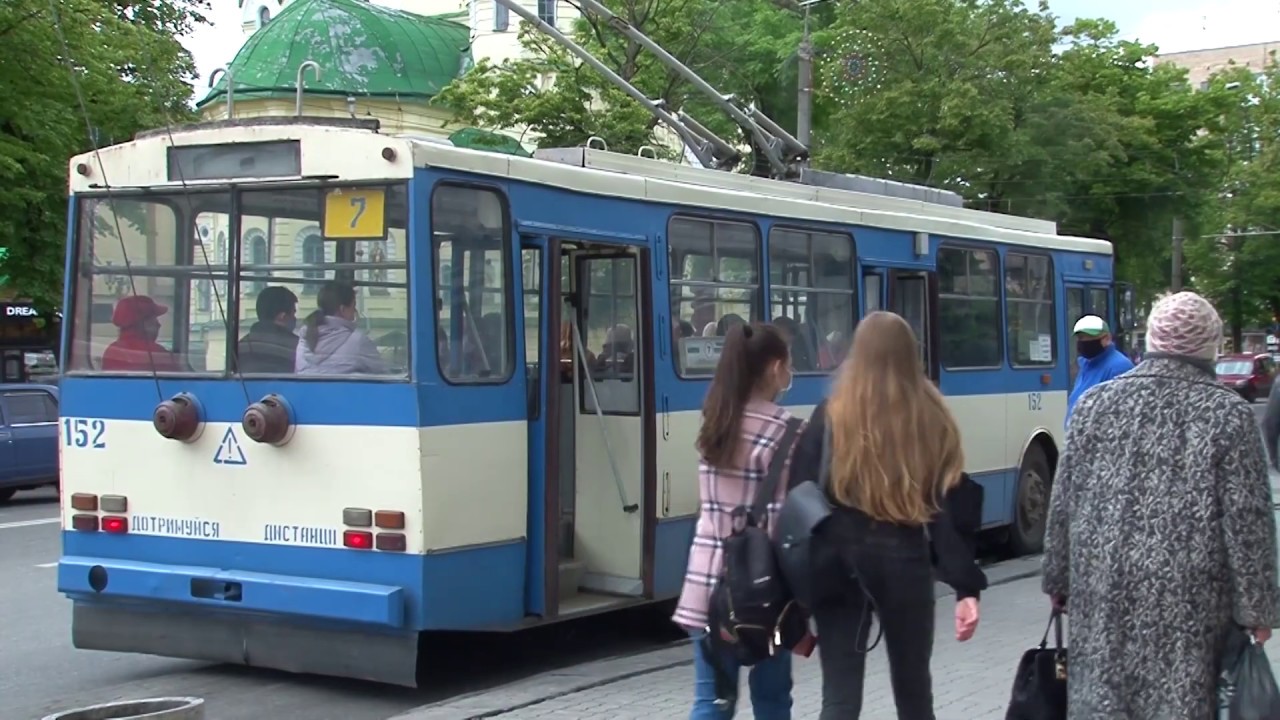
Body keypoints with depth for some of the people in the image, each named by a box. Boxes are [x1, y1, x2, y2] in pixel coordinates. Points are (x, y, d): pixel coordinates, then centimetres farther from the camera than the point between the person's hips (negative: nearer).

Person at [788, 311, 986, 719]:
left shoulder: (831, 416, -3)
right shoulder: (931, 417, 1)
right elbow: (953, 507, -3)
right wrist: (966, 587, -3)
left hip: (840, 563, -1)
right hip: (904, 560, 1)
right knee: (912, 687, 19)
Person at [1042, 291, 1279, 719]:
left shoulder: (1096, 403, 3)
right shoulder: (1228, 414, -5)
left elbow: (1063, 505, 6)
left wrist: (1058, 579, 16)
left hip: (1102, 590, 3)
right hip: (1188, 599, -2)